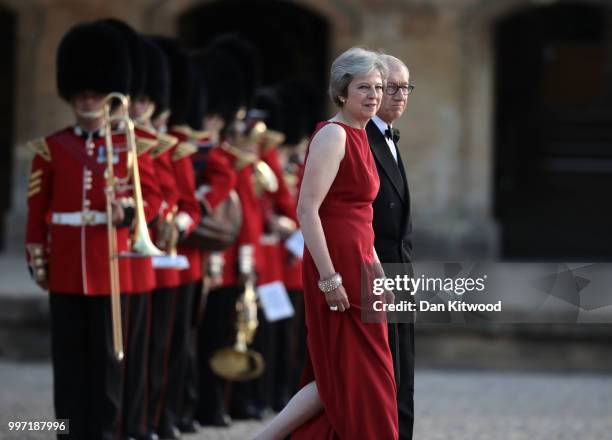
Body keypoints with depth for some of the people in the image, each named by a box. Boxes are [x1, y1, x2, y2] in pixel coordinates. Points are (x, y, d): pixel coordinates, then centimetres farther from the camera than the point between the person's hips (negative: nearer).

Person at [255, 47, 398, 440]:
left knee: (339, 379, 9)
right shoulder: (334, 135, -13)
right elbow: (308, 209, -20)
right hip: (338, 266, -9)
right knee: (355, 377, -4)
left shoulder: (359, 138, 15)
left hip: (357, 266, 9)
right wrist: (329, 278, -23)